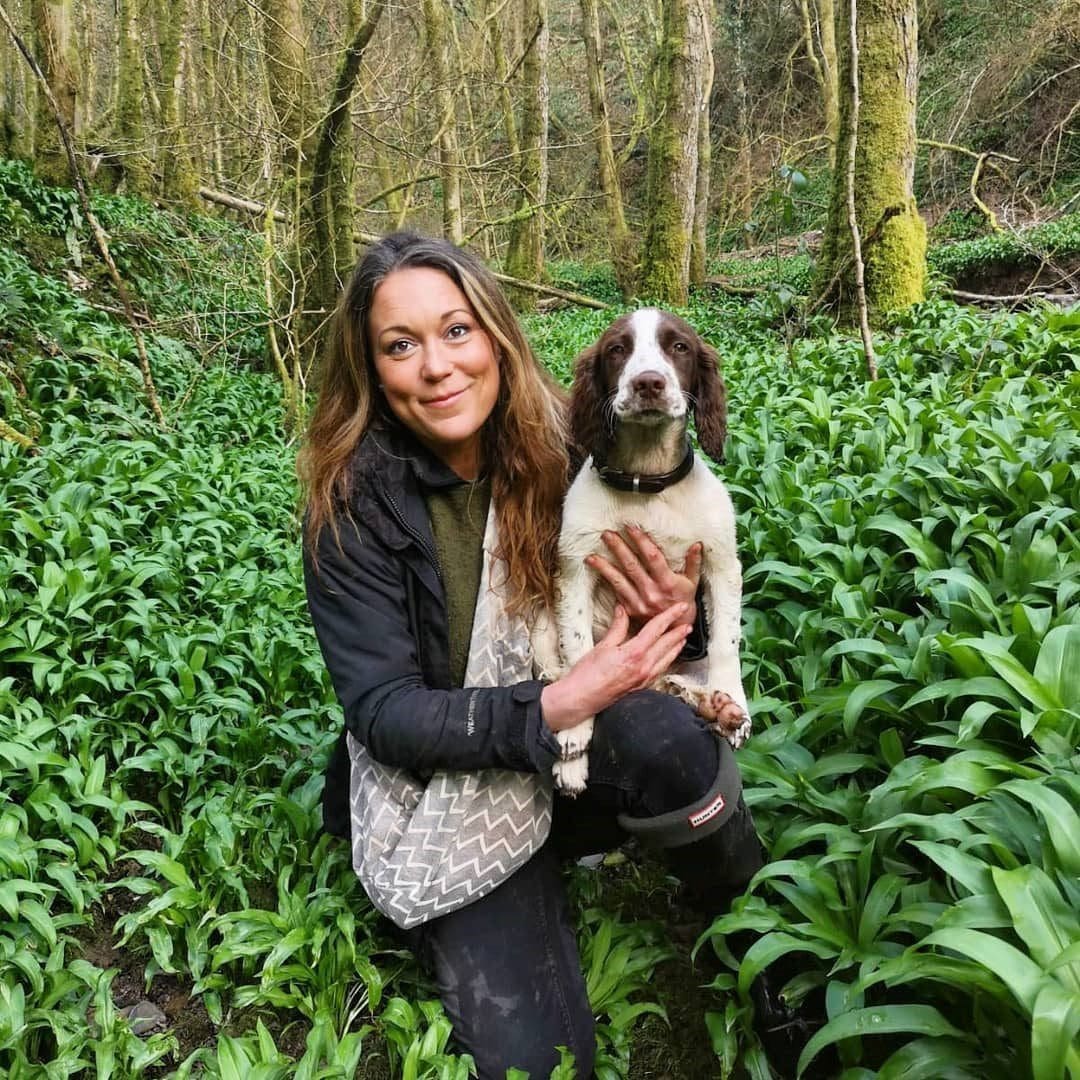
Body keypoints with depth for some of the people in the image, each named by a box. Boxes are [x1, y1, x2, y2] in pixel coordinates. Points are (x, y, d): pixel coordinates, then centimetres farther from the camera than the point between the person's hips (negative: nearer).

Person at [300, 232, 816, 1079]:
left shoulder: (559, 451, -8)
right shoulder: (351, 503, -15)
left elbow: (631, 648, 1)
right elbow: (381, 712, -17)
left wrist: (678, 617, -23)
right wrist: (551, 708, -30)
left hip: (585, 752, 2)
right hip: (445, 787, -1)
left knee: (662, 736, -33)